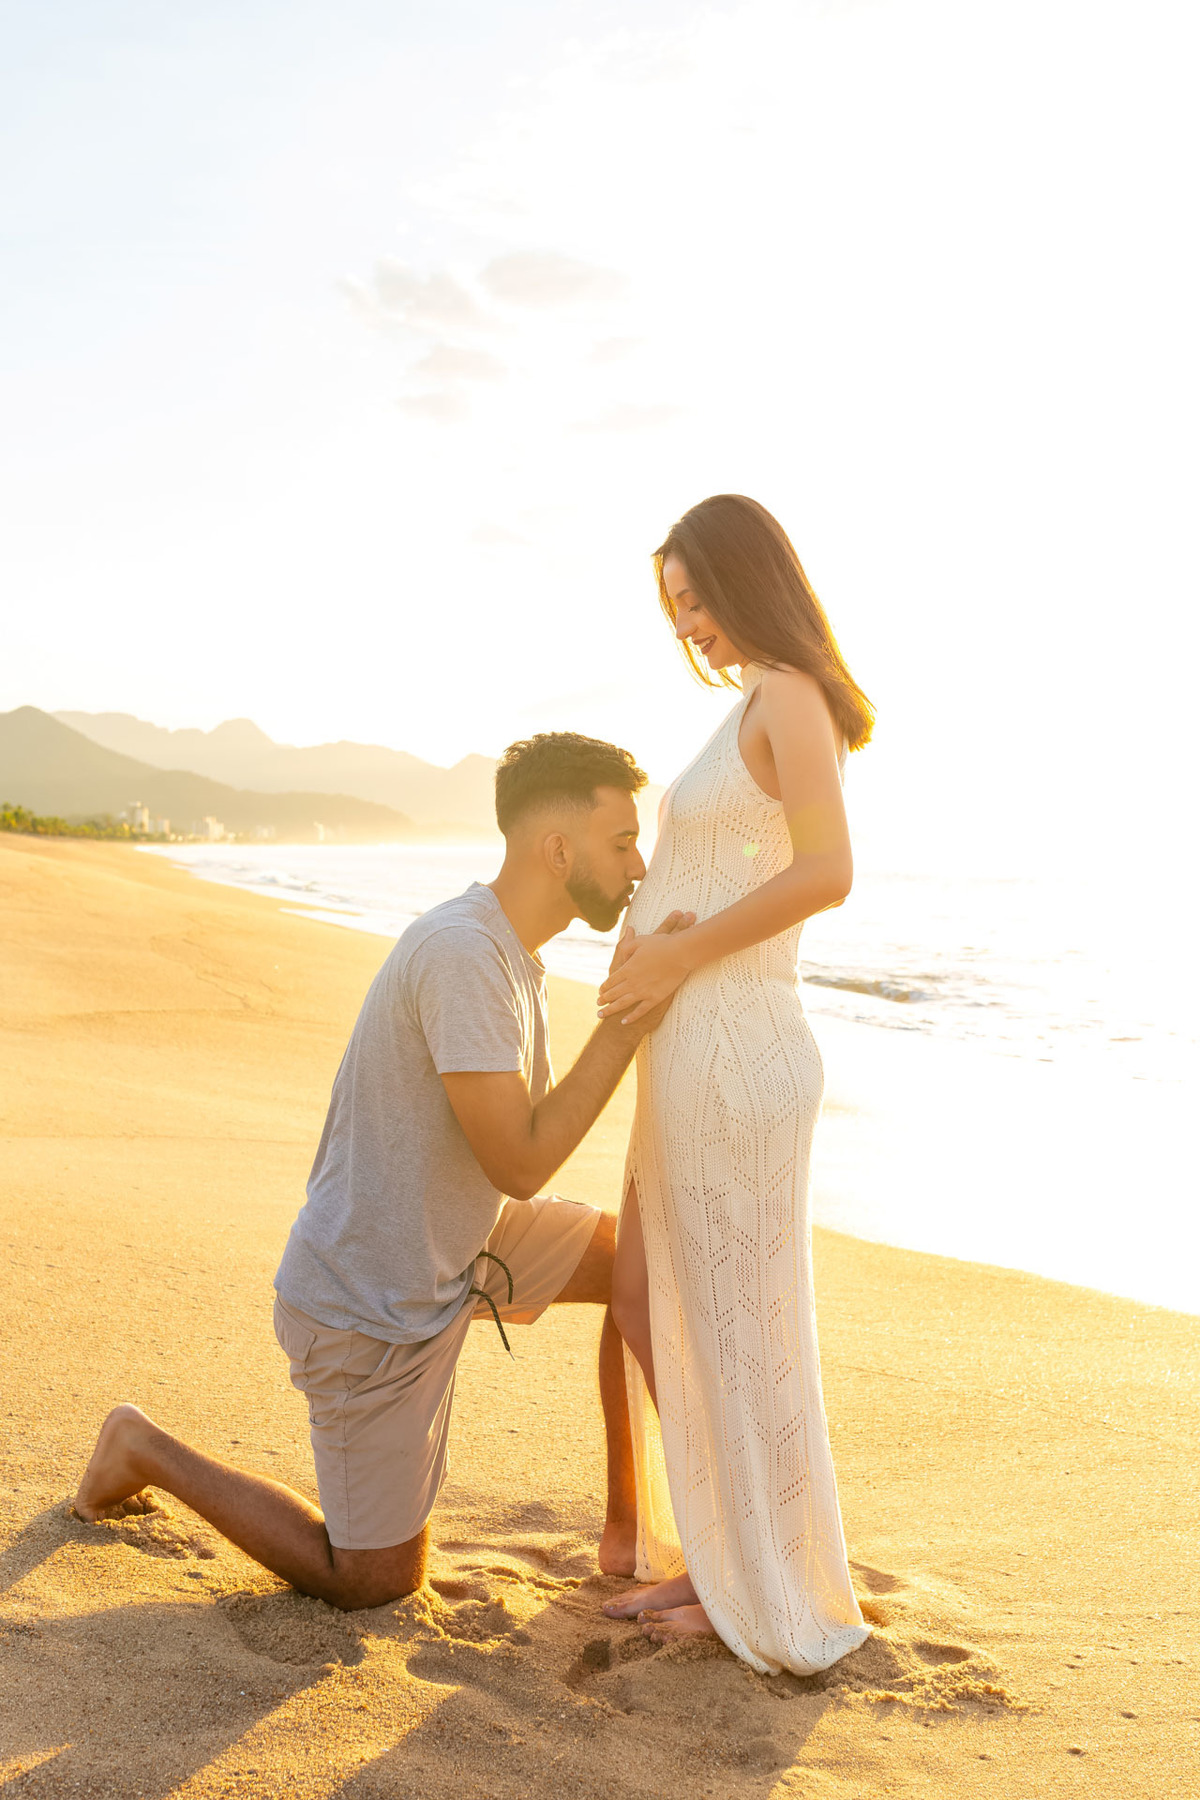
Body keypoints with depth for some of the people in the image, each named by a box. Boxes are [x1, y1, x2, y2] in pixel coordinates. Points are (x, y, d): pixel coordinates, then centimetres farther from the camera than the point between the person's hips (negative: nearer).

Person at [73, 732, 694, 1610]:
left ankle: (630, 1529, 17)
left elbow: (524, 1136, 7)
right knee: (379, 1581, 9)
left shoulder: (509, 948, 1)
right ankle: (146, 1451, 21)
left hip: (453, 1247, 9)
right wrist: (633, 1017, -26)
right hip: (371, 1308, -9)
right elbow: (520, 1165, -29)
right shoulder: (461, 953, -30)